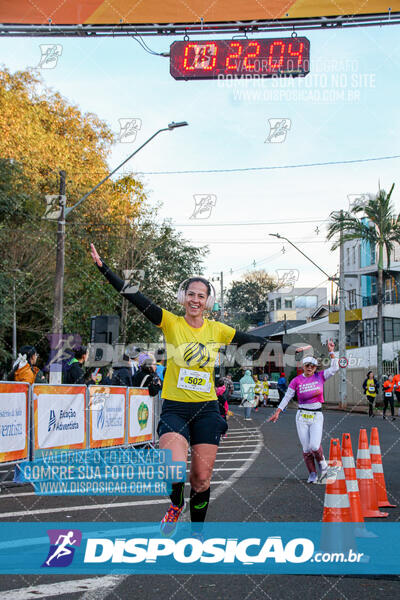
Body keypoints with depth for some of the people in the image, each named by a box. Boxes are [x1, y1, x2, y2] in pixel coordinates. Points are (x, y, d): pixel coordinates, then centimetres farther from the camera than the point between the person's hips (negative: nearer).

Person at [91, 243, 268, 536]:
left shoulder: (217, 330, 4)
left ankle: (196, 531, 26)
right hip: (175, 408, -2)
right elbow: (136, 298, -10)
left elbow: (252, 340, 13)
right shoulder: (171, 323, -3)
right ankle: (176, 505, 12)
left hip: (206, 409, 2)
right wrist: (104, 267, -16)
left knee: (202, 478, 4)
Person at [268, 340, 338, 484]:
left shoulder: (320, 376, 5)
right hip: (302, 416, 0)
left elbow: (334, 368, -2)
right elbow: (287, 397, 5)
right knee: (306, 448, 0)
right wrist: (277, 412, 2)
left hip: (317, 416, 0)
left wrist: (331, 352, -3)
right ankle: (312, 474, 13)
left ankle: (322, 463, 15)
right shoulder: (297, 380, 2)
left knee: (314, 446, -15)